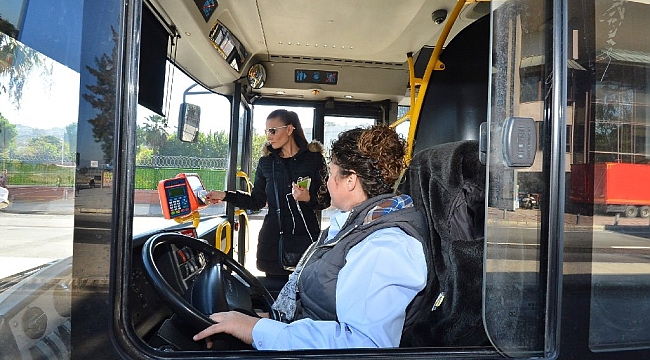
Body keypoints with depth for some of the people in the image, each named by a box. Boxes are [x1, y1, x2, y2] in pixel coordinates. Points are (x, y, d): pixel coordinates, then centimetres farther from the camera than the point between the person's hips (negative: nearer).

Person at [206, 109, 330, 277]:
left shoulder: (314, 158, 0)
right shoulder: (266, 162, 8)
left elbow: (326, 200, 2)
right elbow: (257, 202, 10)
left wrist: (309, 198, -17)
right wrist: (224, 195, 3)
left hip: (306, 238, -2)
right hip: (273, 238, 2)